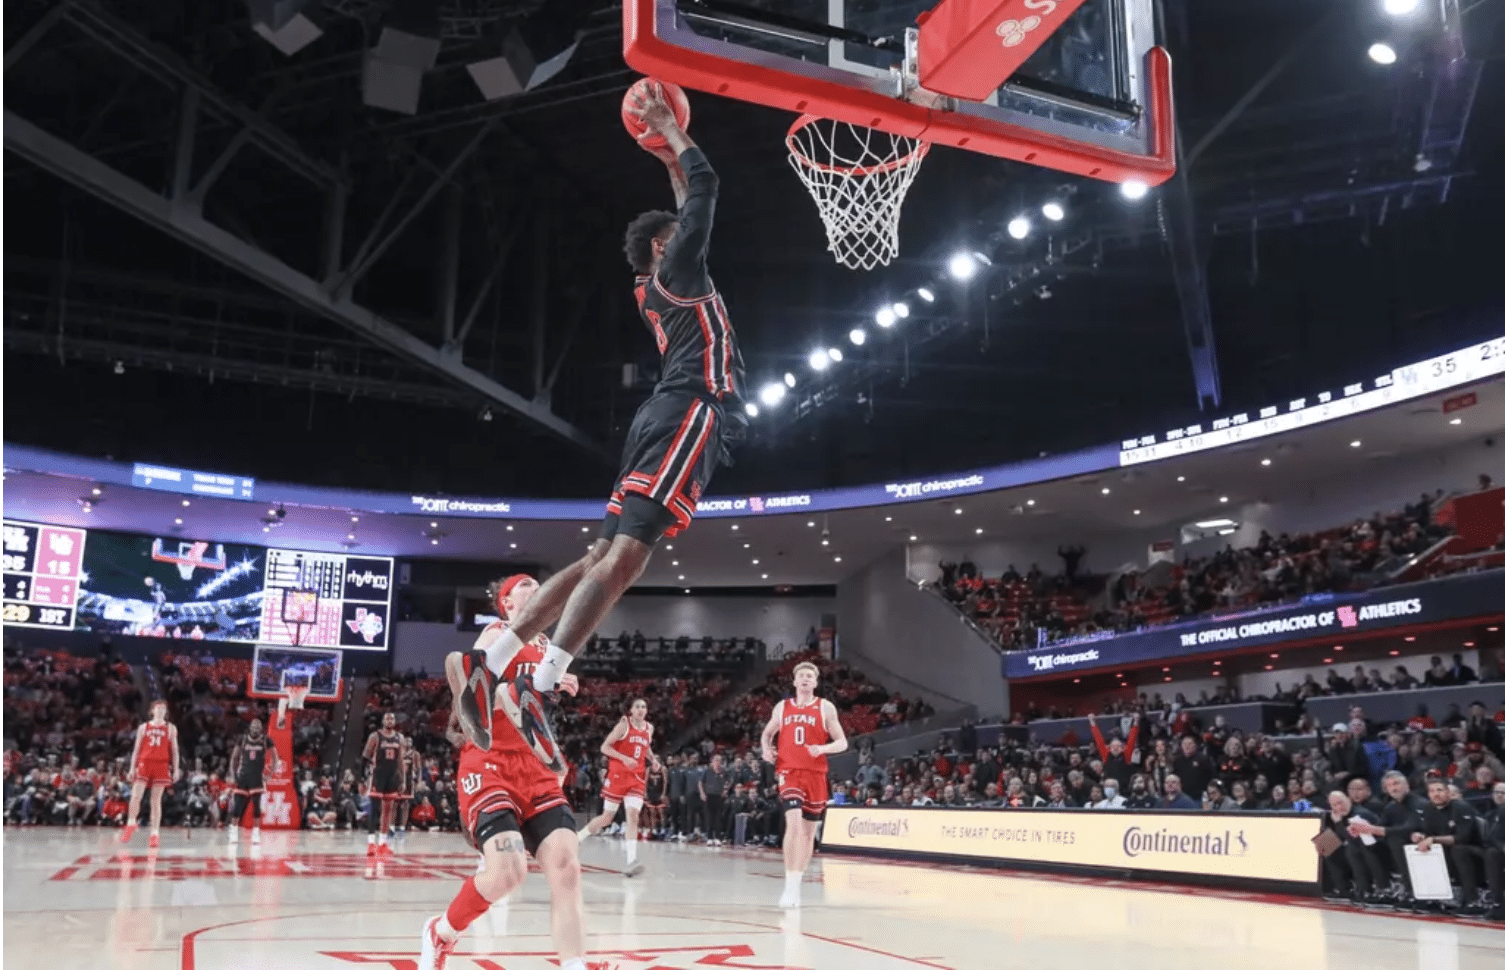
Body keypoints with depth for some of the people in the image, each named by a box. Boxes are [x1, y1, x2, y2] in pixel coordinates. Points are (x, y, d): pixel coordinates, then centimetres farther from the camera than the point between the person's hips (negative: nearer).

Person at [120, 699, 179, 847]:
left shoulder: (171, 728, 11)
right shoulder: (143, 727, 13)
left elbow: (174, 750, 9)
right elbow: (136, 748, 13)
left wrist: (176, 770, 1)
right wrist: (132, 767, 4)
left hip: (161, 765, -1)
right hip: (144, 763, 1)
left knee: (156, 800, 0)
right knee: (135, 796, -10)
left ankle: (155, 833, 1)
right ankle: (131, 824, 13)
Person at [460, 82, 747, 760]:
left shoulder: (664, 284, 28)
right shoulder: (672, 270, 4)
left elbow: (689, 206, 46)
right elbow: (707, 187, 1)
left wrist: (670, 165, 43)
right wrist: (670, 128, 13)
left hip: (673, 418, 10)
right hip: (689, 413, -10)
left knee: (606, 557, 5)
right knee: (624, 556, -21)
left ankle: (491, 661, 1)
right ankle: (538, 687, -30)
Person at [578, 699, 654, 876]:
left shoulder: (649, 728, 10)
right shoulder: (624, 725, -7)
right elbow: (605, 747, -10)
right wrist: (624, 758, -22)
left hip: (637, 777, 4)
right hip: (617, 774, -4)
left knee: (633, 815, -13)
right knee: (607, 818, 4)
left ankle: (631, 860, -21)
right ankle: (577, 837, 28)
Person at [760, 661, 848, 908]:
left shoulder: (826, 708, 3)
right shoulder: (781, 707, 9)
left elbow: (842, 742, 2)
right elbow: (767, 733, 23)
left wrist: (823, 748, -18)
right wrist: (766, 749, 1)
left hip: (816, 774, 1)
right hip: (789, 771, -1)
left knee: (809, 830, 8)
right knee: (794, 823, -19)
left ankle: (797, 882, 22)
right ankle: (790, 884, -15)